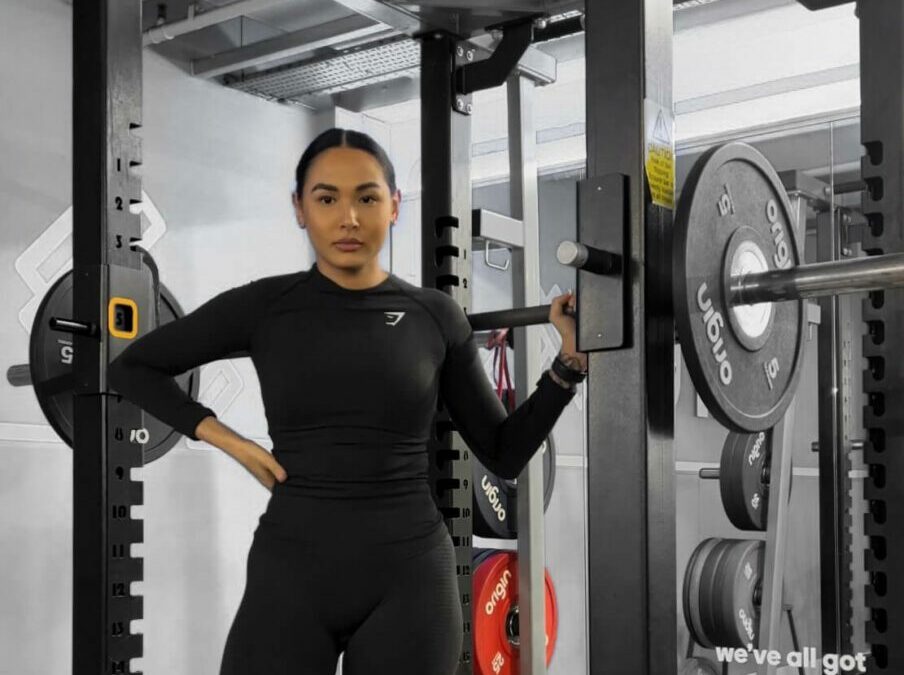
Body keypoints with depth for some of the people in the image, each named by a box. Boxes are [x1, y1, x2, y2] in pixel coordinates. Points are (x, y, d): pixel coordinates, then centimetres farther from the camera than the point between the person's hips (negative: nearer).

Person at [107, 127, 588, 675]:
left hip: (409, 577, 1)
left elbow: (505, 454, 7)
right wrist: (223, 437, -1)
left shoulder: (435, 315, 3)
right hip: (289, 573, 0)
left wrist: (571, 361, -4)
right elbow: (133, 367, 11)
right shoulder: (264, 306, 0)